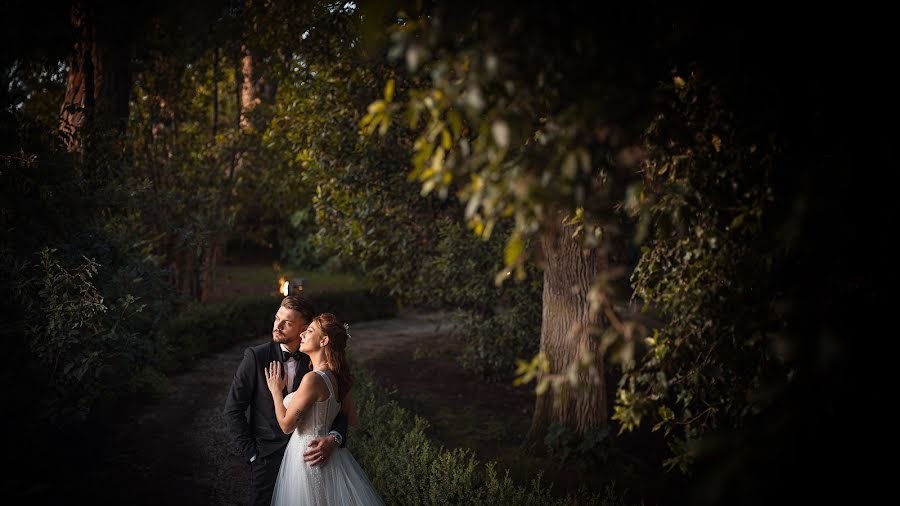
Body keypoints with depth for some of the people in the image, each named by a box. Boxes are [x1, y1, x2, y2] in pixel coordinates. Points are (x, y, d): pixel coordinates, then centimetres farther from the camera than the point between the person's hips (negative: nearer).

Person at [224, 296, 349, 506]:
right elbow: (233, 410, -6)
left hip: (307, 455, 2)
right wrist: (252, 454, -7)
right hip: (268, 457, -2)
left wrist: (333, 439, -21)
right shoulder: (256, 356, -9)